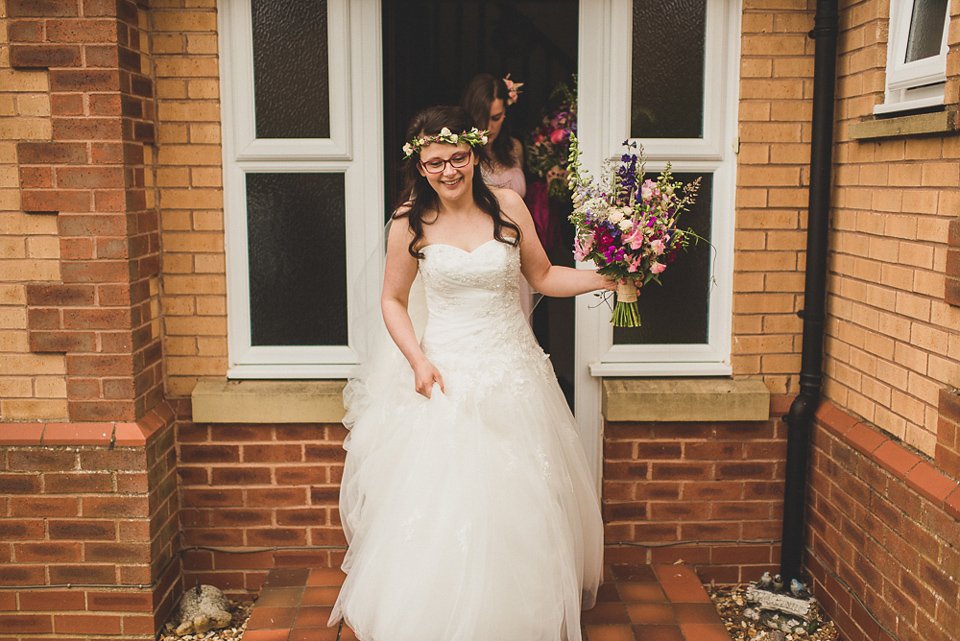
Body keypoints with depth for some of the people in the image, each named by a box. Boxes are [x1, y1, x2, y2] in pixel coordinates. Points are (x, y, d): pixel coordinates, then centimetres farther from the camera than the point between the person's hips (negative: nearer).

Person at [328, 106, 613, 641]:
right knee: (438, 507, 1)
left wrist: (607, 277, -3)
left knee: (516, 505, 9)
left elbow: (543, 276, 8)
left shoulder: (508, 206, -1)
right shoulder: (411, 223, -4)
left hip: (511, 371, 1)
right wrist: (418, 360, -8)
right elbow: (393, 301, 6)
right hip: (445, 373, -1)